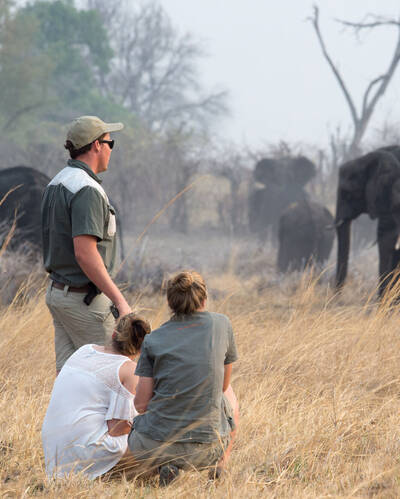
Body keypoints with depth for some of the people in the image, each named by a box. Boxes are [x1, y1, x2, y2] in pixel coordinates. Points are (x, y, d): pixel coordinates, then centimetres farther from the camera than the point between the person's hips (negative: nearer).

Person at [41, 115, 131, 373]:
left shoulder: (56, 184, 12)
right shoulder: (86, 190, -19)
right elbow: (85, 253, -26)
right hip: (84, 300, -10)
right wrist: (119, 300, -24)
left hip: (57, 292, 10)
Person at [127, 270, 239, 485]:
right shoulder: (221, 325, 2)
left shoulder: (153, 340, -1)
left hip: (152, 448, -1)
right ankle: (220, 466, 18)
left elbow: (141, 404, 0)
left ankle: (166, 465, 5)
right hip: (206, 449, 2)